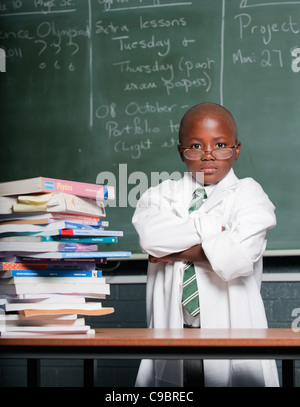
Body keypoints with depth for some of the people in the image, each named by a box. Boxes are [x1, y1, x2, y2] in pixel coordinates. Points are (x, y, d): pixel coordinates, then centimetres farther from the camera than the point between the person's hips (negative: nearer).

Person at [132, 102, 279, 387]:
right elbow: (150, 236, -14)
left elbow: (235, 260, -18)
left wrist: (176, 251, -7)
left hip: (229, 329, -2)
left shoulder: (249, 195, -1)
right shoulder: (162, 195, 9)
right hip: (171, 328, 2)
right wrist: (210, 227, -13)